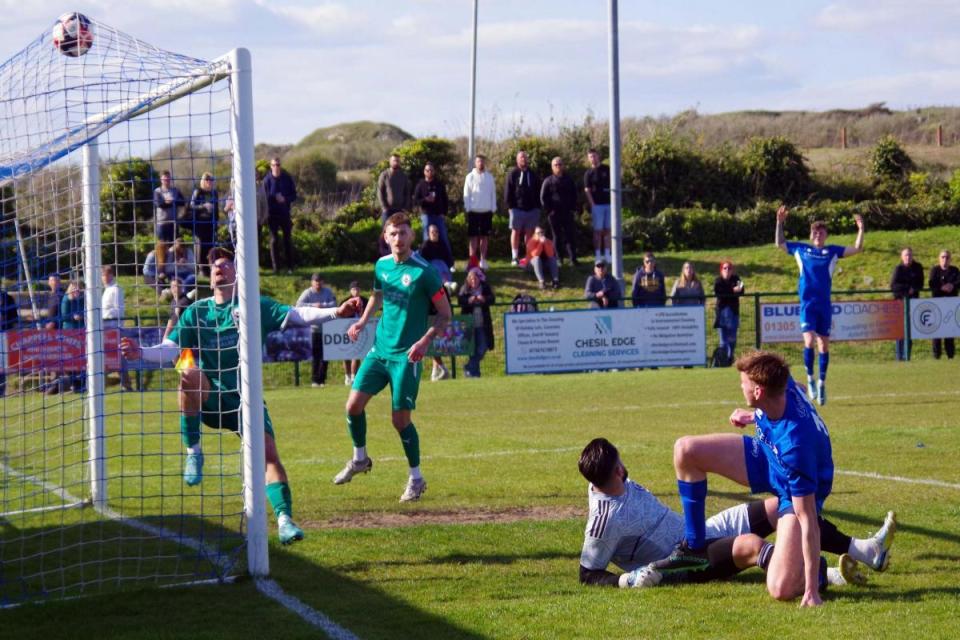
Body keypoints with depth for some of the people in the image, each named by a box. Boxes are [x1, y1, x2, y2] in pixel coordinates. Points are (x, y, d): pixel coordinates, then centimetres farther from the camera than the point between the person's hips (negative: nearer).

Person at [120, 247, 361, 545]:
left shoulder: (255, 307, 5)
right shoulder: (196, 312, 9)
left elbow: (297, 316, -4)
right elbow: (171, 350, 2)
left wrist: (335, 312, -19)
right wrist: (141, 353, -18)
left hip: (247, 399, -1)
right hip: (211, 400, 1)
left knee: (268, 452, -20)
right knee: (189, 372, -31)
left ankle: (285, 519, -22)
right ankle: (193, 452, -22)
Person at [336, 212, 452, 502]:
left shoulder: (423, 272, -12)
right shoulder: (382, 265, 5)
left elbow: (444, 314, -8)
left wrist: (425, 340, -21)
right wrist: (363, 321, 10)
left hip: (407, 355, -5)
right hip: (380, 349, 5)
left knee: (400, 419, -5)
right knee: (354, 404, -2)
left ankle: (416, 479, 12)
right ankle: (360, 459, 23)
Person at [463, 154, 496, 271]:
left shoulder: (489, 177, 7)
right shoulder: (470, 177, -1)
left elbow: (493, 194, 8)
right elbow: (466, 194, -2)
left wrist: (493, 208, 1)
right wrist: (468, 208, -9)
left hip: (487, 211, 2)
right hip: (474, 211, -2)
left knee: (485, 237, 7)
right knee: (473, 237, -2)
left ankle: (483, 260, 13)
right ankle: (473, 261, -2)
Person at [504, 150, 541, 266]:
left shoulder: (533, 174, 13)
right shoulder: (512, 174, 2)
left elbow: (538, 192, 15)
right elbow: (507, 191, -1)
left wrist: (537, 206, 7)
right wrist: (510, 206, -7)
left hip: (532, 209, 3)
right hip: (517, 208, -3)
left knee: (529, 233, 5)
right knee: (516, 232, 0)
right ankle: (515, 257, 3)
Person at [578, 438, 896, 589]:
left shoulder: (621, 485, 1)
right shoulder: (605, 519, -23)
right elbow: (588, 575, -18)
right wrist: (628, 578, -31)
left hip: (699, 531, 9)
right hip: (689, 563, -9)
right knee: (749, 544, -36)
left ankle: (862, 550, 1)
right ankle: (825, 576, -51)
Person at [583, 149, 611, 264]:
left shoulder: (607, 169, 8)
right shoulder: (588, 173, 2)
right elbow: (587, 191, -2)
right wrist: (593, 205, -11)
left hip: (609, 204, 2)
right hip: (597, 205, -2)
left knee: (608, 230, 5)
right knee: (598, 231, -2)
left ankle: (607, 254, 10)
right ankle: (598, 255, 1)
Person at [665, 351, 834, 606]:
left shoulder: (795, 445, -42)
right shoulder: (784, 386, -24)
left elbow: (807, 520, -37)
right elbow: (800, 390, 6)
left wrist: (811, 590, -35)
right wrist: (755, 415, 9)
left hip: (797, 491, -8)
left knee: (782, 590, -24)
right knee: (685, 451, -4)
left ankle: (813, 574, 13)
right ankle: (694, 548, 10)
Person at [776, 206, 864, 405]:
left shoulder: (832, 251, 9)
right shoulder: (801, 249, 11)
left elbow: (857, 249, 7)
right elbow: (780, 243, 23)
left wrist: (861, 229, -5)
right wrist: (780, 222, 15)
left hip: (825, 304, 1)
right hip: (807, 303, -1)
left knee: (824, 344, 4)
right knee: (809, 340, -16)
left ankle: (822, 383, 16)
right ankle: (810, 379, -1)